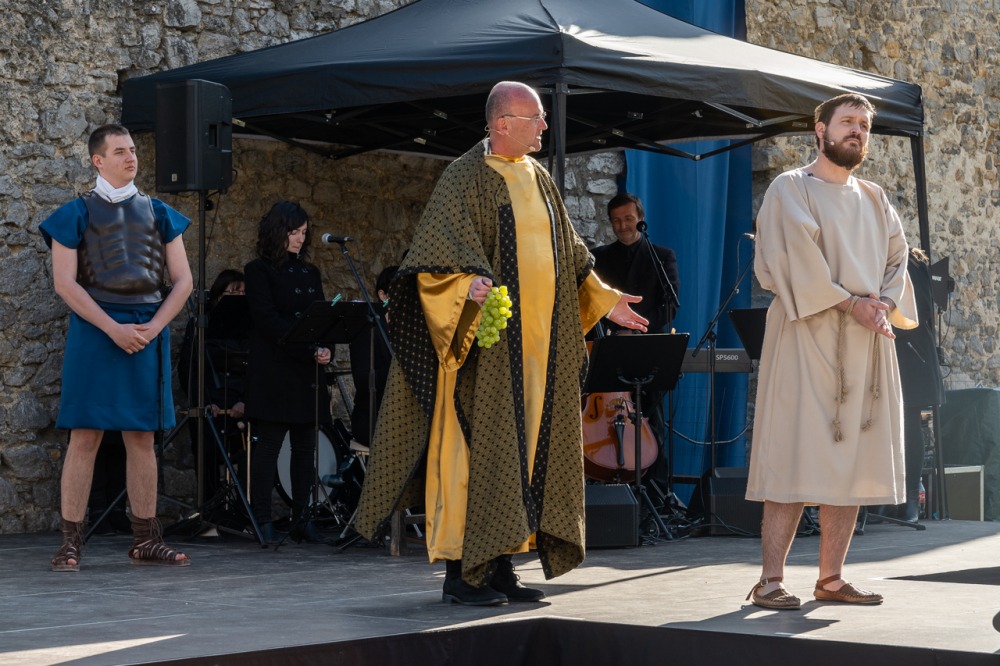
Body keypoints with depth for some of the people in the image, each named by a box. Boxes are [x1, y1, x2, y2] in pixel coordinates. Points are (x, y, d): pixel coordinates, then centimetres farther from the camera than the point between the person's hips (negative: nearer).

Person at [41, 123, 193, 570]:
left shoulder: (158, 214, 12)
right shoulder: (77, 214, 2)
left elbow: (182, 281, 9)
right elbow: (64, 282, -6)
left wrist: (153, 327, -6)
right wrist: (114, 329, -14)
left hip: (148, 332, 3)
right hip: (94, 331, -3)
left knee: (142, 438, 6)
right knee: (85, 437, -5)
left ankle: (146, 541, 11)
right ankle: (71, 544, -1)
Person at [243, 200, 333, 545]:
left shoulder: (310, 273, 18)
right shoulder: (259, 271, -2)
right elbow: (268, 320, -11)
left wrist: (326, 348, -7)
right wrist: (309, 349, -18)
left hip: (307, 374, 6)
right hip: (273, 371, -6)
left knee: (305, 448, 5)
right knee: (267, 446, -5)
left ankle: (302, 519, 9)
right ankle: (262, 521, -3)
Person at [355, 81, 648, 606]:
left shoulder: (538, 179, 16)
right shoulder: (466, 177, -8)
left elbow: (569, 253, 25)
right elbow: (440, 245, -20)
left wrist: (603, 301, 25)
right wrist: (470, 281, -37)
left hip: (538, 342, 8)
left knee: (524, 447, 7)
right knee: (477, 444, -8)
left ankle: (499, 566, 13)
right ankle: (460, 571, -3)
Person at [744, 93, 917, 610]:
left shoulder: (875, 200, 19)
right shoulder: (790, 190, 1)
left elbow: (897, 258, 12)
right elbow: (795, 259, -11)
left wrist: (885, 305, -7)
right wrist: (850, 303, -15)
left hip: (867, 345, 6)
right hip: (808, 340, -6)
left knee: (852, 464, 3)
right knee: (796, 462, -10)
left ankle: (831, 580, 7)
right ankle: (770, 581, -9)